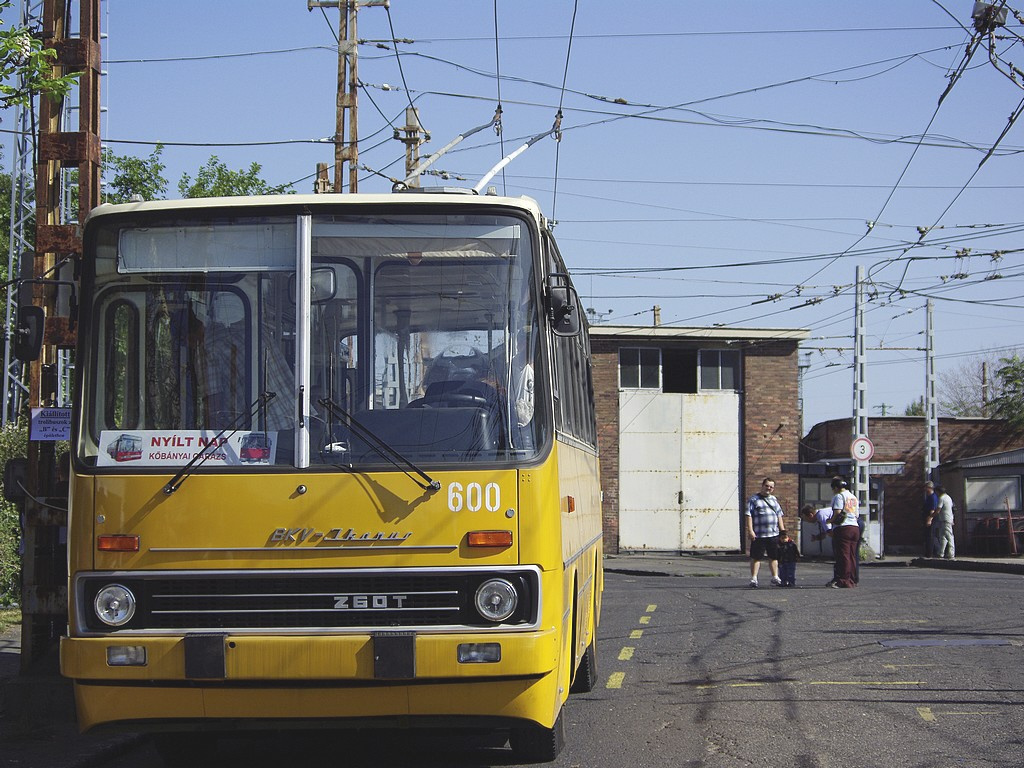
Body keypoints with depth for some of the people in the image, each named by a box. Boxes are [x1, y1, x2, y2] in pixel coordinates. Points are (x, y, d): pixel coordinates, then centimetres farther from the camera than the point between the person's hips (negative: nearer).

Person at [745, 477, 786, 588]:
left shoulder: (774, 500, 17)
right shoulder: (754, 499, -1)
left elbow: (779, 515, 21)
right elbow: (749, 515, -8)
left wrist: (782, 531, 15)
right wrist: (750, 531, -16)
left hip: (773, 534, 5)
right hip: (759, 535, -5)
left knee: (774, 557, 10)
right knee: (756, 557, -2)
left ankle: (775, 578, 19)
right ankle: (753, 578, 2)